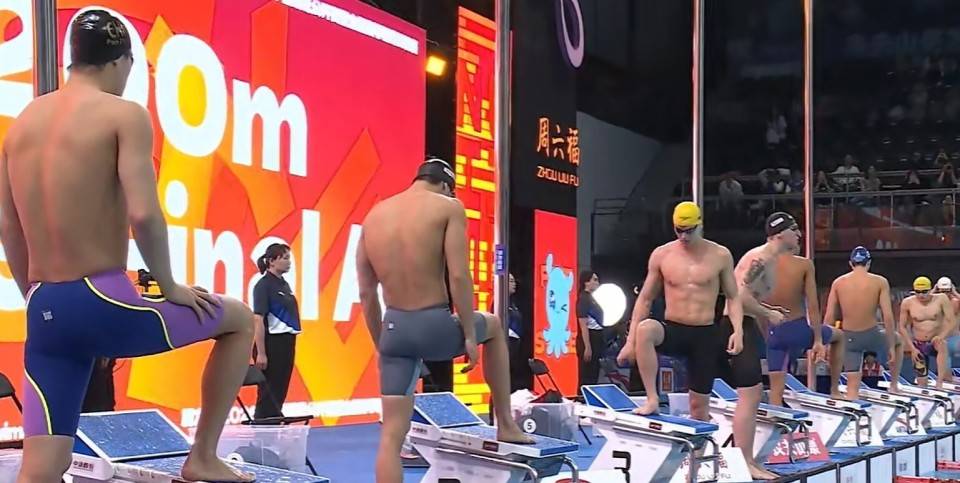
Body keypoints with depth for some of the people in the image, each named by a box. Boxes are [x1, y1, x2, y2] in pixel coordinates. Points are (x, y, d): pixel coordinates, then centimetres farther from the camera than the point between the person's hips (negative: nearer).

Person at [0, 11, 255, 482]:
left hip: (45, 312, 6)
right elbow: (144, 214, -18)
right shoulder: (125, 115, -7)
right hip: (103, 301, -6)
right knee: (239, 320, 18)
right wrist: (170, 288, -3)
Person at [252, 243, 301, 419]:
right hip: (272, 343, -8)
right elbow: (258, 320, -16)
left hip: (287, 343, 8)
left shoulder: (284, 284, 13)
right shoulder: (264, 285, -12)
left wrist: (290, 345, 16)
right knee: (268, 394, -3)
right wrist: (260, 353, -21)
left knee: (280, 393, 11)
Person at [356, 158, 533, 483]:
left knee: (391, 435, 7)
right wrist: (469, 334, -5)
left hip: (396, 329, 4)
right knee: (493, 326, 30)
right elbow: (458, 276, -13)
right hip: (435, 326, -4)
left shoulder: (374, 215, 12)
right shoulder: (448, 207, -3)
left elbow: (366, 293, 13)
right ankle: (506, 425, 33)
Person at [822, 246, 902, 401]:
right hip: (871, 335, -1)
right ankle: (894, 385, 37)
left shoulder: (838, 282, 1)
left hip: (849, 338, 1)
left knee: (852, 387, 7)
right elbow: (888, 317, -10)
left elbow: (828, 317, 0)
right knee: (897, 340, 33)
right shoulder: (880, 282, -5)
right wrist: (891, 347, -2)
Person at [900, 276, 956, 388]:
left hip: (935, 341, -2)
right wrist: (912, 348, -6)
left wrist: (942, 336, -29)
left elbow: (953, 322, -12)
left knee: (942, 345, -38)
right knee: (922, 384, 2)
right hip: (918, 345, 2)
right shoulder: (907, 303, -6)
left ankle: (939, 383, -39)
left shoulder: (941, 299, -10)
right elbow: (902, 327, 2)